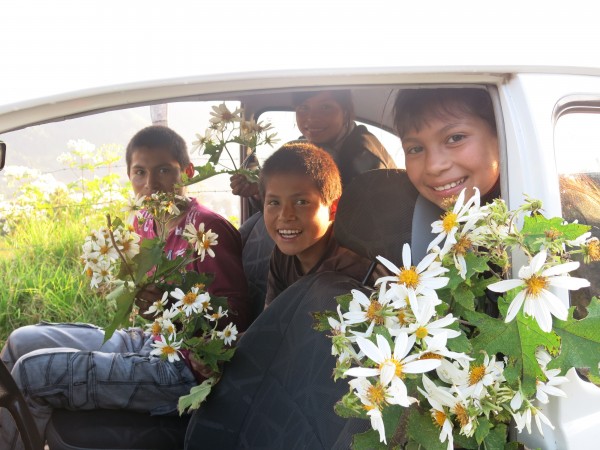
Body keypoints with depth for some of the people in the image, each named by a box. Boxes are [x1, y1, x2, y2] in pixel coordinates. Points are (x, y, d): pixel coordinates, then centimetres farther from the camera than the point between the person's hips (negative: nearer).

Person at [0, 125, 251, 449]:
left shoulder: (207, 227, -19)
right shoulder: (146, 223, 6)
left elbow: (236, 317, -19)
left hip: (182, 367, -9)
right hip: (148, 341, 9)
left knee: (32, 370, -12)